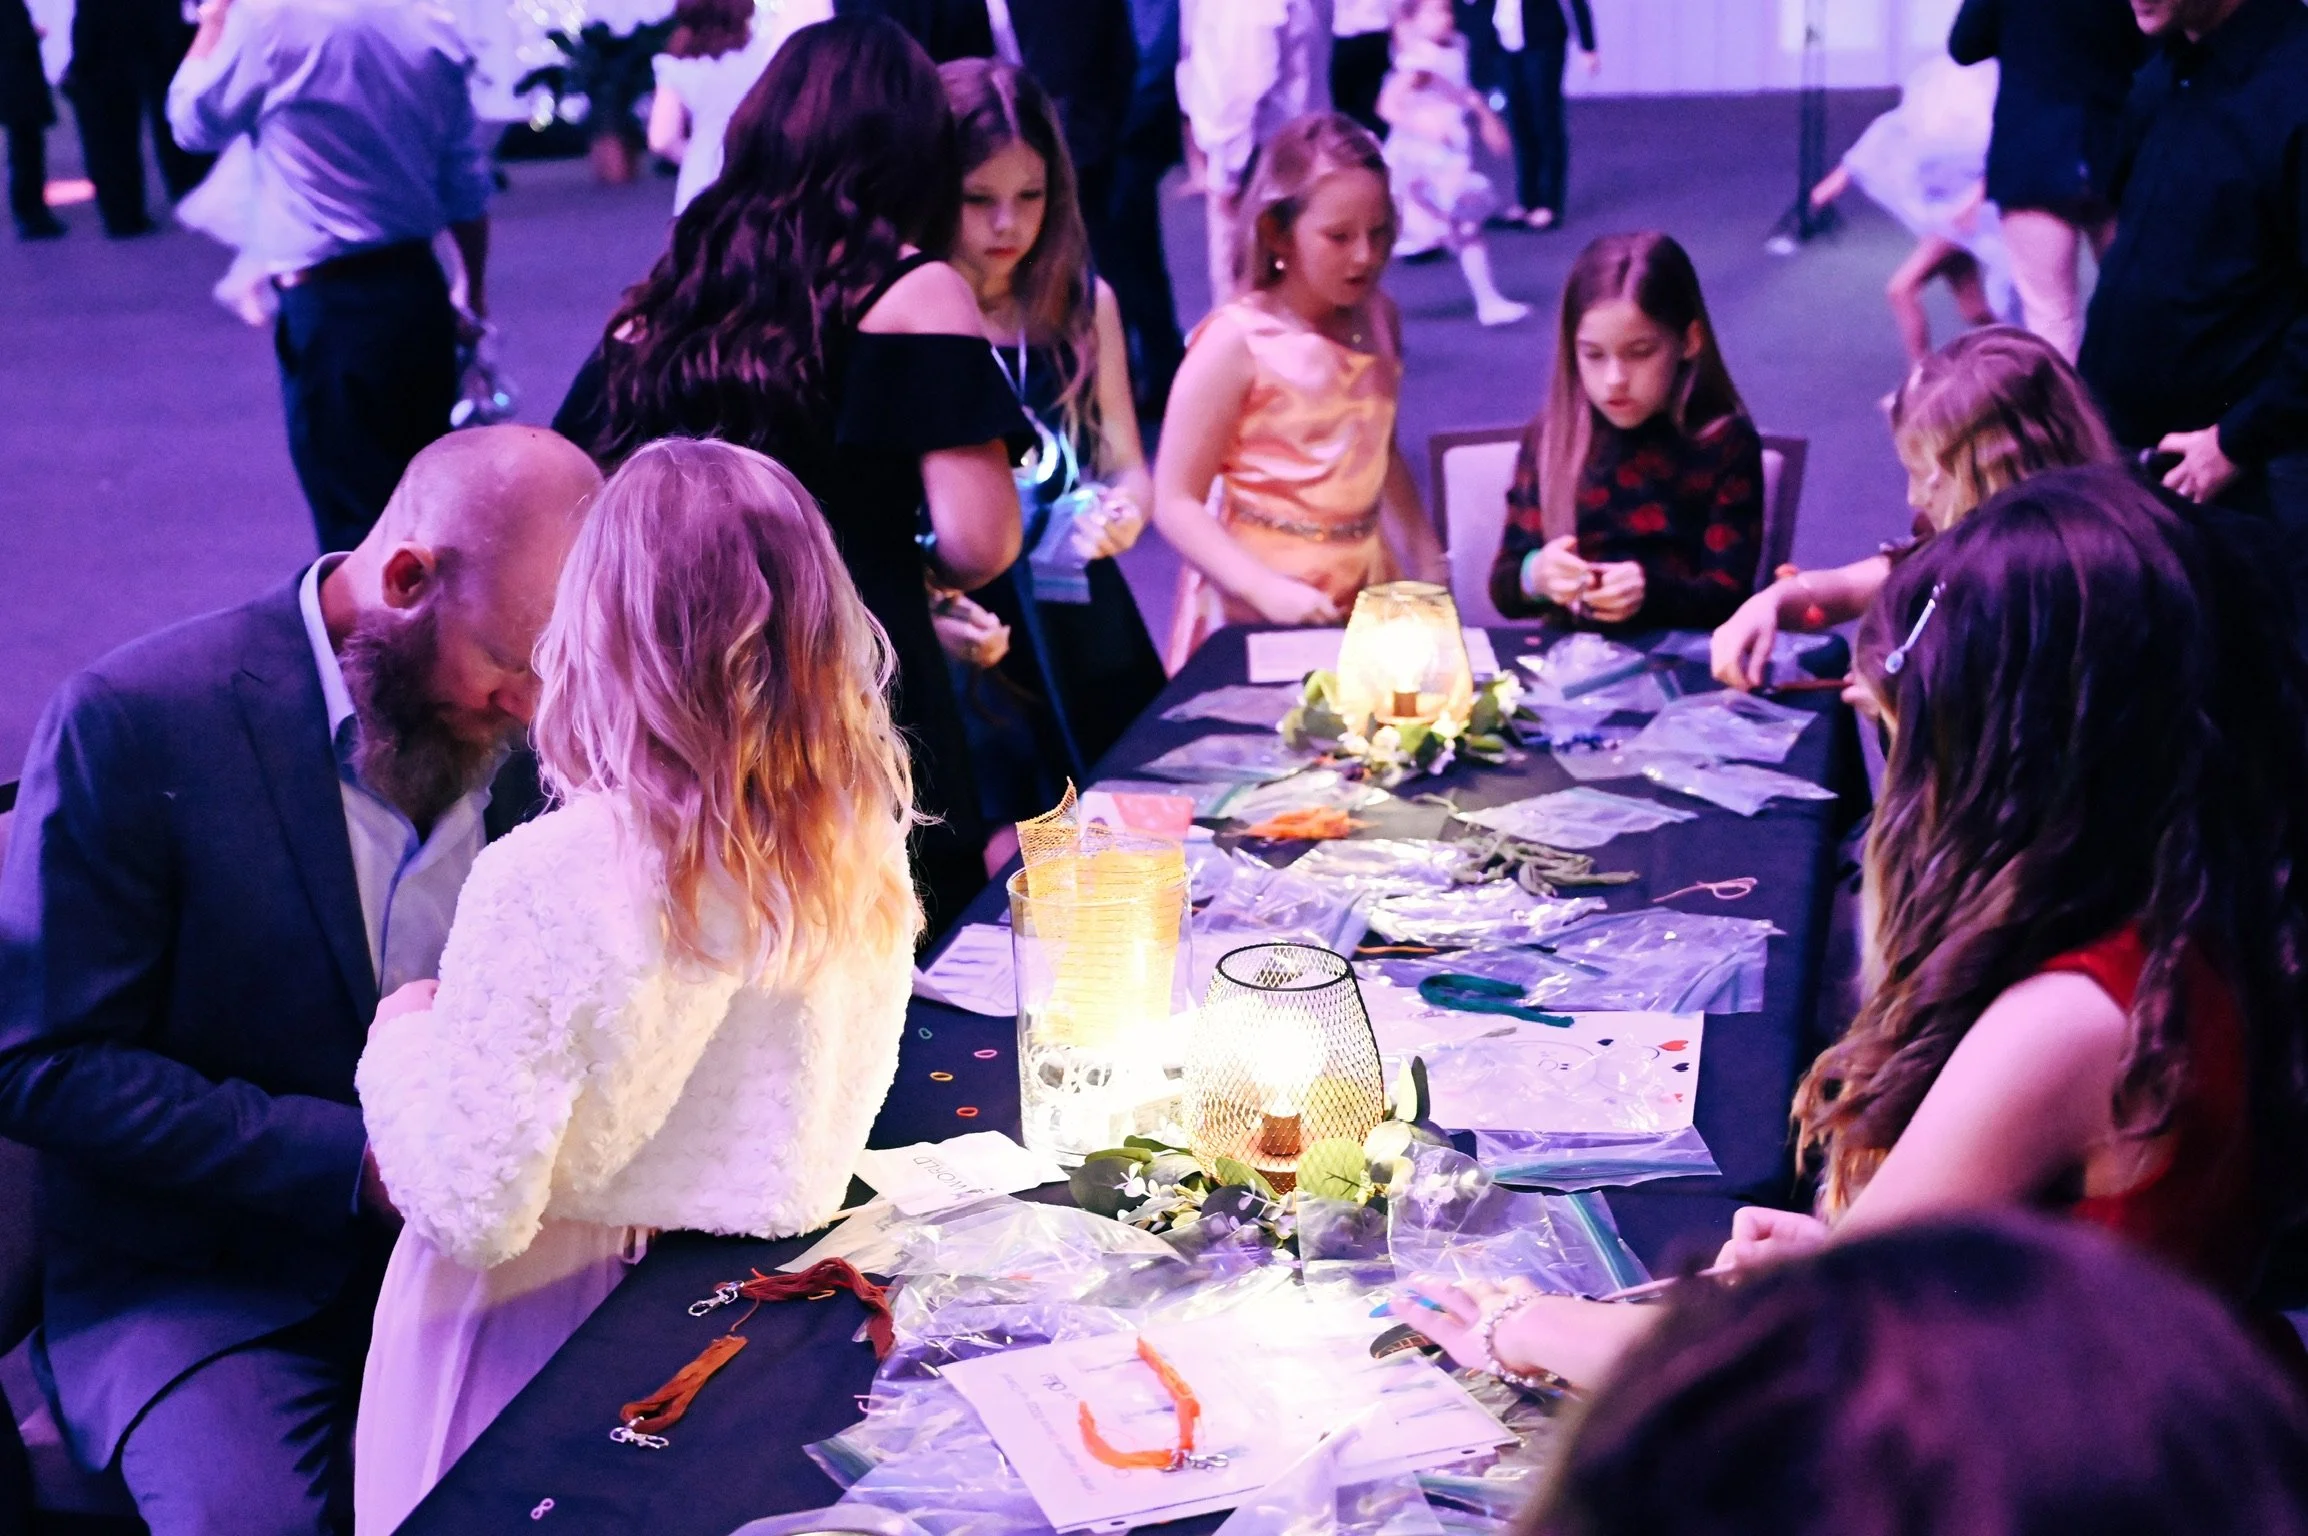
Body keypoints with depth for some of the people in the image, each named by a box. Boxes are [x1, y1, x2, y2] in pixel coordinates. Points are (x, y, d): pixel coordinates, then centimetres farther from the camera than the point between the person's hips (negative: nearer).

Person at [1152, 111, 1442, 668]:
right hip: (1258, 614, -5)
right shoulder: (1235, 343, -13)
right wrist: (1266, 590, -24)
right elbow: (1176, 503, -14)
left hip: (1370, 590, 6)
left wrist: (1428, 561, 18)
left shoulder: (1377, 319, 5)